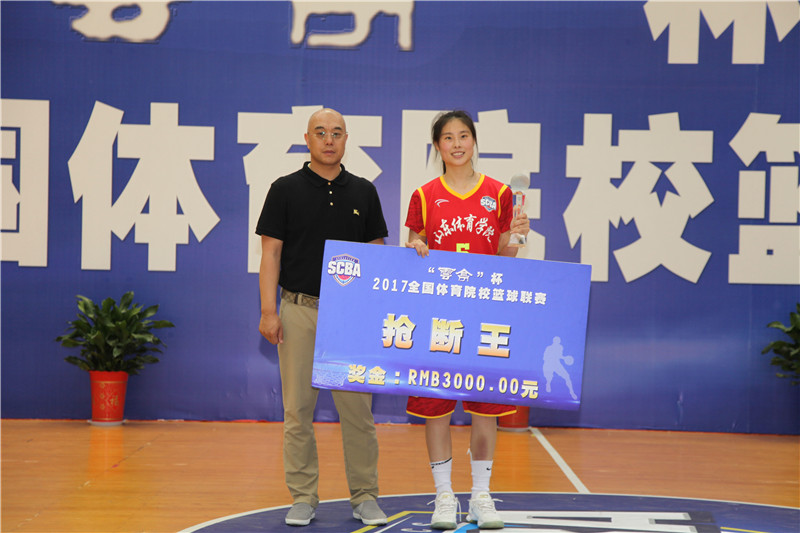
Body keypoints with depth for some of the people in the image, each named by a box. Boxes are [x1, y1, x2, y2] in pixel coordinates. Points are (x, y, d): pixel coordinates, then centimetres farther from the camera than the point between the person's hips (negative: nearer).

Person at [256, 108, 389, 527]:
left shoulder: (363, 192, 9)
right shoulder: (286, 190, 2)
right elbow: (271, 253, 0)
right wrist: (268, 311, -9)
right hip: (299, 311, -1)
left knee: (358, 408, 2)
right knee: (298, 409, 3)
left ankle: (365, 496, 14)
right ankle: (303, 497, 14)